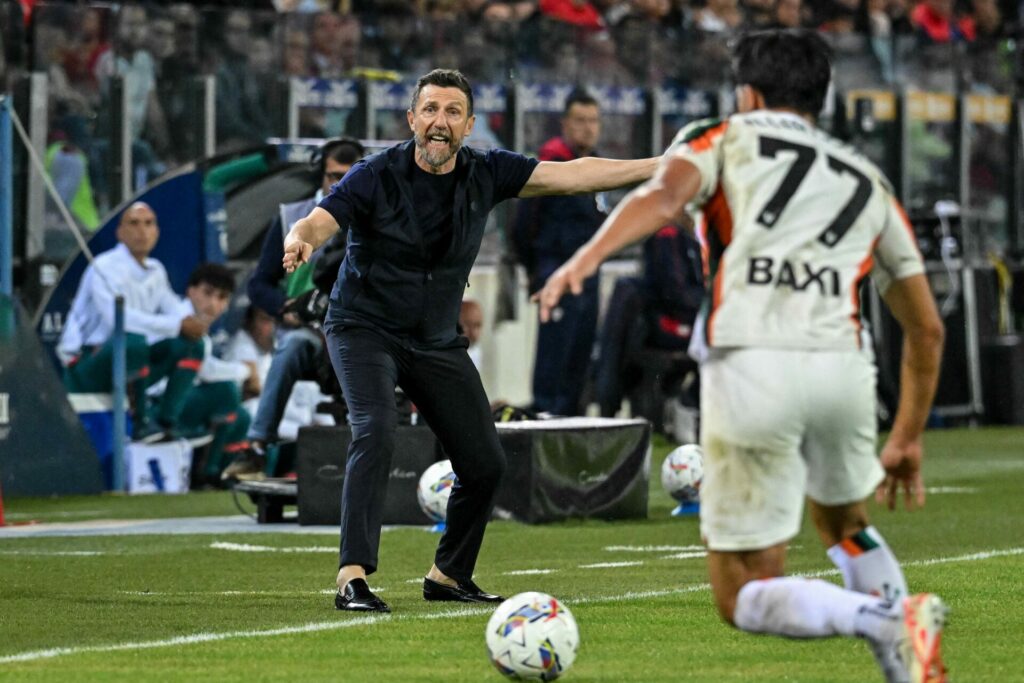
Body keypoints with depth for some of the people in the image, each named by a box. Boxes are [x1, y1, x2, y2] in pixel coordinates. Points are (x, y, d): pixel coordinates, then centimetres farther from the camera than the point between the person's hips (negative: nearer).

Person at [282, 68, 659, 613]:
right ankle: (352, 578, -32)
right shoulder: (377, 176, -18)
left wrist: (664, 167, -11)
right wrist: (301, 240, -55)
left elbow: (569, 175, -6)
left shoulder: (486, 173, -6)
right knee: (376, 431, -29)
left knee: (485, 463, 3)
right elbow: (319, 221, -29)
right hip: (365, 328, -5)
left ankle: (448, 574, 26)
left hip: (437, 342, 5)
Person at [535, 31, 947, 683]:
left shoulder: (724, 138, 19)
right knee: (843, 523, 34)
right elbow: (926, 328, 31)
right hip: (842, 364, 4)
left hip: (749, 366, -3)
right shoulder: (867, 182, 29)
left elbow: (663, 195, -5)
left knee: (745, 599, 5)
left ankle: (887, 622, -21)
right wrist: (908, 439, 42)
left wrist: (587, 257, -21)